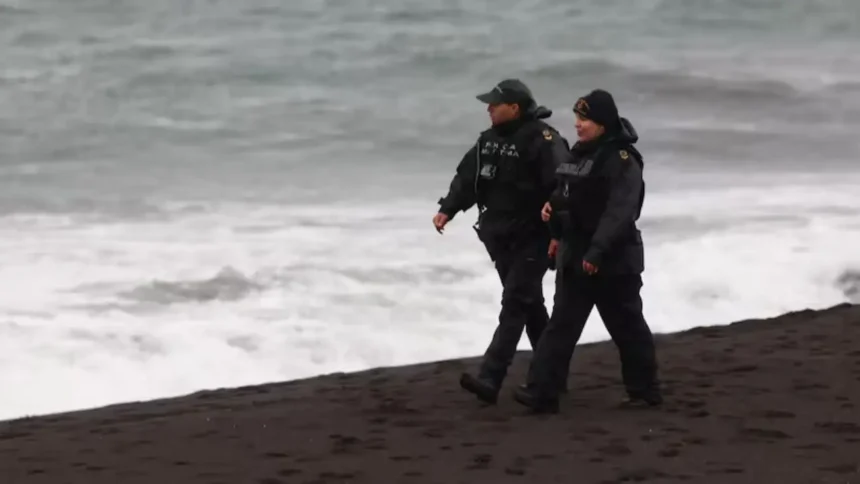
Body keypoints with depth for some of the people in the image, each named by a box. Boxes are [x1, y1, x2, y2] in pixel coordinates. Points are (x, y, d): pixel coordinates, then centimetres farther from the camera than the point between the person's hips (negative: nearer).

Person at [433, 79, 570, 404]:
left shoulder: (542, 140, -17)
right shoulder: (490, 140, 9)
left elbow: (562, 185, -27)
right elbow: (467, 177, 12)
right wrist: (447, 209, -3)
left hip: (532, 240, -8)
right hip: (500, 239, 8)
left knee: (514, 305, -13)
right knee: (530, 305, 16)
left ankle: (490, 379, -22)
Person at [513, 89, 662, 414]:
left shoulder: (622, 159, -17)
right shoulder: (580, 153, 12)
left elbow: (619, 211, -26)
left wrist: (598, 250, -31)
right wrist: (558, 233, 12)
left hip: (612, 259, -9)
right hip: (576, 255, 9)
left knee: (626, 326, 0)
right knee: (562, 323, 6)